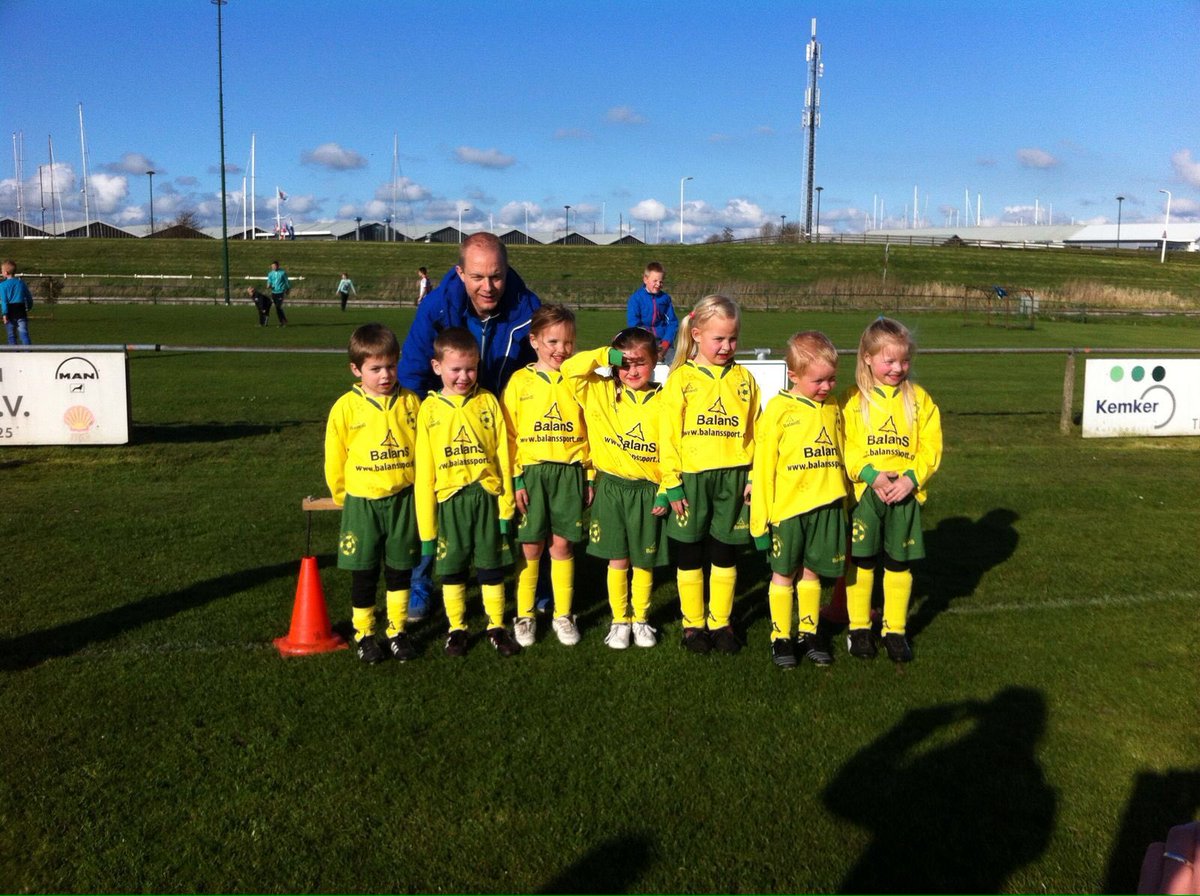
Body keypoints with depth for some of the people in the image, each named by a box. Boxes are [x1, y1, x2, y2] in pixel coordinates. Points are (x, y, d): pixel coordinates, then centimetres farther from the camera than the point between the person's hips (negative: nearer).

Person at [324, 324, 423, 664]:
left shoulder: (410, 402, -3)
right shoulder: (346, 407, -9)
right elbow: (334, 460, 1)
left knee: (400, 569, 12)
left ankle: (398, 630, 27)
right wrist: (345, 499, 8)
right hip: (362, 502, -1)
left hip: (403, 499, 2)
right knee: (363, 573, 9)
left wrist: (419, 492, 8)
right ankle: (363, 633, 25)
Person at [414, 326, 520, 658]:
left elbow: (503, 456, 1)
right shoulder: (429, 409, -2)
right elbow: (424, 471, 0)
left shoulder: (488, 402, -1)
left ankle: (496, 627, 25)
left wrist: (505, 507, -2)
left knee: (491, 567, 10)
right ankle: (456, 629, 27)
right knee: (451, 569, 11)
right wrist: (427, 526, -1)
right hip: (449, 501, 0)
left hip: (487, 497, 0)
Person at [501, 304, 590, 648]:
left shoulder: (579, 382, 3)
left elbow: (591, 432, 6)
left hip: (570, 472, 1)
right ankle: (524, 615, 20)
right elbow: (509, 435, -1)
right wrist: (516, 479, -6)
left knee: (562, 544, 6)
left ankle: (563, 615, 20)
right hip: (531, 472, -1)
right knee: (530, 546, 5)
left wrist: (591, 477, 3)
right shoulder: (519, 381, 0)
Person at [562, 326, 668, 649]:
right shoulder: (601, 392, 0)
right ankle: (619, 621, 24)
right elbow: (569, 368, -9)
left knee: (644, 561, 10)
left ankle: (641, 620, 27)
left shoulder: (663, 401, -3)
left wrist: (665, 491, -8)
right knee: (617, 559, 9)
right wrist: (606, 355, -16)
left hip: (648, 490, 0)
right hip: (611, 487, 1)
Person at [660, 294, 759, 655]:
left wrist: (754, 477, -1)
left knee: (725, 554, 12)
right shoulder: (681, 379, -3)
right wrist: (672, 484, -7)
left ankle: (721, 622, 26)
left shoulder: (743, 379, 4)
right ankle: (693, 624, 23)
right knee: (689, 555, 9)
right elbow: (668, 435, -4)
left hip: (733, 477, 2)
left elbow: (754, 432, 5)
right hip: (691, 477, -2)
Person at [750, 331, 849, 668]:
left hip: (827, 507, 4)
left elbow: (840, 456, 14)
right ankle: (781, 638, 20)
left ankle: (810, 633, 28)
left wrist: (844, 501, 14)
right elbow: (763, 466, -7)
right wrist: (760, 515, -8)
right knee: (783, 573, 9)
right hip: (787, 507, -4)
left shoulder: (833, 408, 5)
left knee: (812, 571, 14)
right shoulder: (778, 409, -9)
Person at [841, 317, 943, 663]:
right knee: (861, 561, 7)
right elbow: (844, 446, -7)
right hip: (863, 492, -1)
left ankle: (895, 630, 23)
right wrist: (871, 475, -20)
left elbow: (931, 448, 0)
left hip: (906, 494, 1)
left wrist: (911, 478, -15)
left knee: (899, 563, 9)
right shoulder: (853, 399, -2)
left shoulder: (919, 399, 3)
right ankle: (858, 628, 23)